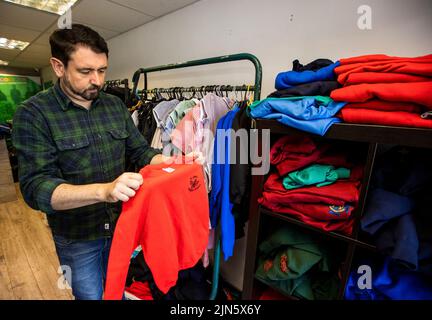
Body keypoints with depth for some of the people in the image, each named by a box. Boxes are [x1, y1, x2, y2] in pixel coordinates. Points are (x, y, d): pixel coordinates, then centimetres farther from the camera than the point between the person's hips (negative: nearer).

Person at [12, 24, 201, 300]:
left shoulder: (116, 105, -2)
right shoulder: (33, 114, -15)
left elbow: (141, 150, -1)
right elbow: (35, 187, -22)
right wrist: (104, 190, -40)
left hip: (122, 224, 4)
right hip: (77, 237, -3)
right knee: (90, 295, 22)